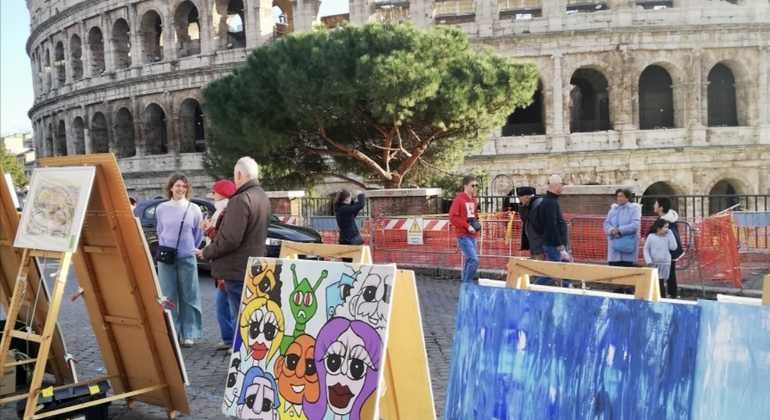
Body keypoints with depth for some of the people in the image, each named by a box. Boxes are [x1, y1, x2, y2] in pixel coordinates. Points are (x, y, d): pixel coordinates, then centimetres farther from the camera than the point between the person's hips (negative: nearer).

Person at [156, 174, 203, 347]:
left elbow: (198, 233, 10)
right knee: (168, 297, 1)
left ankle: (188, 334, 8)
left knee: (188, 296, 1)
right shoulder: (162, 208, 2)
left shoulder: (194, 209, 0)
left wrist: (191, 249, 11)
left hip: (187, 258, 0)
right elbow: (160, 231, 14)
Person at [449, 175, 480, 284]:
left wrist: (477, 223, 6)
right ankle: (467, 285, -6)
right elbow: (452, 217, -15)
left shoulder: (473, 200, 13)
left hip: (473, 236, 8)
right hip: (463, 236, -8)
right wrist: (467, 226, -18)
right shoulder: (458, 199, -10)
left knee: (469, 261, 10)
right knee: (474, 260, -16)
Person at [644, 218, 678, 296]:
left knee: (661, 283, 6)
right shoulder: (651, 236, -4)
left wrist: (670, 234, -9)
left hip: (665, 264, 1)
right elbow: (646, 249, -1)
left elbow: (673, 247, -9)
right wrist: (649, 261, -10)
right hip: (653, 264, -1)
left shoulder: (668, 236, 2)